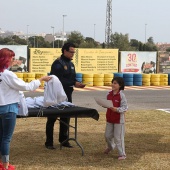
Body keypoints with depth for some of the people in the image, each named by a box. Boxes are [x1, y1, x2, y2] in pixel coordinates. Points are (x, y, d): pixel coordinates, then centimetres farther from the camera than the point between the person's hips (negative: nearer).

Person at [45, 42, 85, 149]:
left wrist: (77, 83, -4)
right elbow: (59, 80, -23)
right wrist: (73, 83, -23)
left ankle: (64, 140, 25)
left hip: (67, 95, 8)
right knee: (52, 118, 1)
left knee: (66, 118, 14)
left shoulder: (71, 64, 13)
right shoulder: (58, 63, -14)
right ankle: (49, 142, 7)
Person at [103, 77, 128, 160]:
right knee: (107, 135, 16)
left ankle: (122, 154, 11)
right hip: (109, 118, 6)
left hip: (118, 120, -6)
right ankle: (110, 147, 46)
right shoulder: (109, 94, 4)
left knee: (118, 137, -1)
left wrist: (117, 109, -30)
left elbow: (125, 107, -16)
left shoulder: (121, 95, -15)